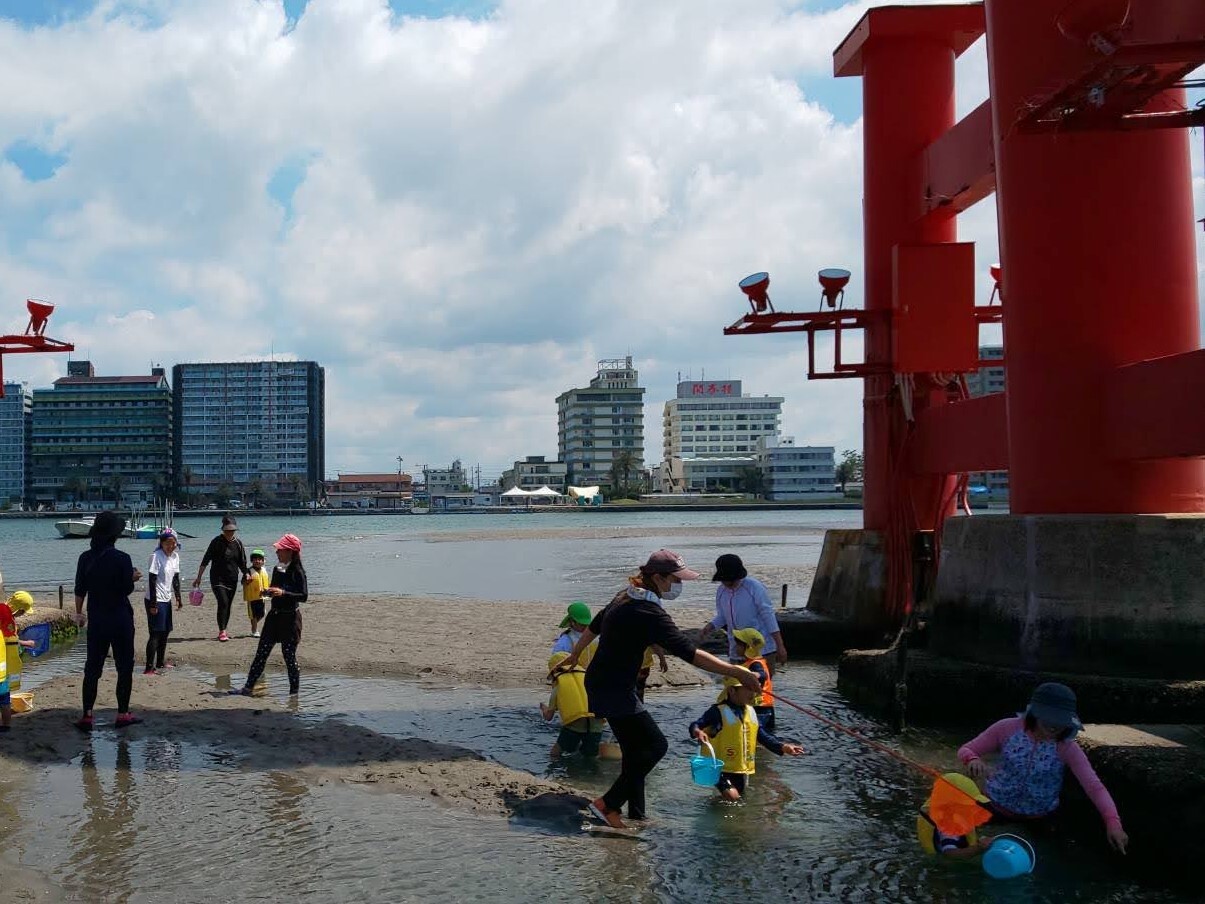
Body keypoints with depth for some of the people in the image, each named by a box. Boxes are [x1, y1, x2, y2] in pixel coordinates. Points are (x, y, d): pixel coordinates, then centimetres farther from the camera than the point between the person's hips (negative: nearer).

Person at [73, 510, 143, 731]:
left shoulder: (85, 558, -1)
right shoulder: (121, 559, -14)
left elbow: (80, 590, 4)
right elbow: (127, 589, -11)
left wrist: (79, 613, 16)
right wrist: (133, 577, 9)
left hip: (96, 620, 4)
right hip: (120, 619, -4)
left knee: (92, 667, 9)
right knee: (124, 666, 7)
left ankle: (87, 715, 6)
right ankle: (123, 714, 10)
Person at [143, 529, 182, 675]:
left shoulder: (175, 556, 6)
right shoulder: (156, 556, -16)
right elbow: (152, 581, -18)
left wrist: (178, 598, 11)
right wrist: (153, 604, -20)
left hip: (166, 600, 8)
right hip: (156, 601, -8)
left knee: (165, 632, 14)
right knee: (155, 634, -9)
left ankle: (160, 663, 26)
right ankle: (149, 667, -7)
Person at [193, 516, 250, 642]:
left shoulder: (238, 543, 5)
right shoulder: (216, 542, -7)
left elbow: (242, 563, 13)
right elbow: (205, 560, -5)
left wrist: (246, 574, -3)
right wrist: (198, 578, -7)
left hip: (232, 580, 5)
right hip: (218, 579, -5)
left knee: (228, 605, 7)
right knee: (223, 602, -18)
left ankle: (222, 632, 18)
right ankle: (222, 632, -16)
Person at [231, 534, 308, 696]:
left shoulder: (297, 571, -13)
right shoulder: (277, 569, 9)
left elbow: (304, 596, -20)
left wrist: (283, 593, -28)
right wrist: (269, 591, 2)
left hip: (290, 617, -7)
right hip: (274, 615, 7)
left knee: (289, 656, 0)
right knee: (261, 653, 7)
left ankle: (295, 692, 11)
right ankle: (248, 687, 11)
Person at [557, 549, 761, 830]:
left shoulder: (625, 598, 7)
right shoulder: (650, 614, -23)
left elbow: (593, 627, 22)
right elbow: (691, 654, -29)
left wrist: (574, 657, 37)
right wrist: (737, 672, -31)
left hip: (599, 683, 10)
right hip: (614, 689, -10)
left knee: (636, 749, 14)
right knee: (655, 745, -3)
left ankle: (636, 813, 18)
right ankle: (607, 804, 1)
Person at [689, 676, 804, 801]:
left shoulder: (750, 711, 7)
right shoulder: (719, 711, -16)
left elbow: (762, 735, 14)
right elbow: (695, 725, -26)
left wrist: (783, 747, 3)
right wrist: (697, 731, -50)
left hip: (742, 769, 7)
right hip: (722, 768, -7)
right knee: (732, 797, -26)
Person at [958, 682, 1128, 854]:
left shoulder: (1067, 748, -19)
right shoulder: (1007, 728, -18)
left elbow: (1094, 786, -29)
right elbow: (966, 750, -13)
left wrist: (1112, 821, -46)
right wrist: (973, 760, -38)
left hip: (1039, 819, 1)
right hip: (996, 809, -1)